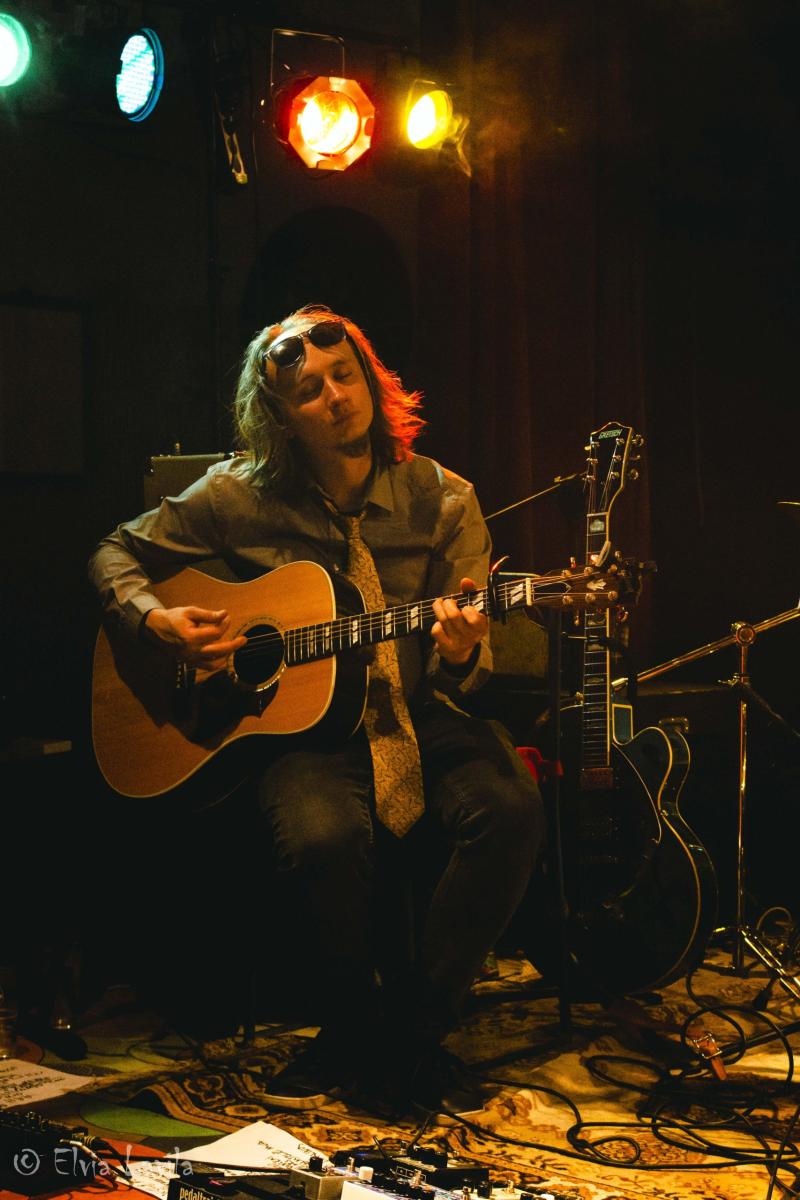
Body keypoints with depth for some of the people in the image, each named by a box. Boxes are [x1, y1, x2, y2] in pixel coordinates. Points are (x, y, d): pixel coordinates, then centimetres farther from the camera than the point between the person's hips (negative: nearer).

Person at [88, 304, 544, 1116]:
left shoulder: (441, 501, 1)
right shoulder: (241, 497, 1)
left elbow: (457, 681, 3)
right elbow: (116, 553, 13)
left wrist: (459, 656, -23)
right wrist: (156, 622, -8)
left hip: (417, 720, 2)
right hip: (301, 727, -1)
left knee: (508, 808, -29)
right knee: (323, 838, -35)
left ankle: (413, 1025, -11)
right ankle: (354, 1027, -5)